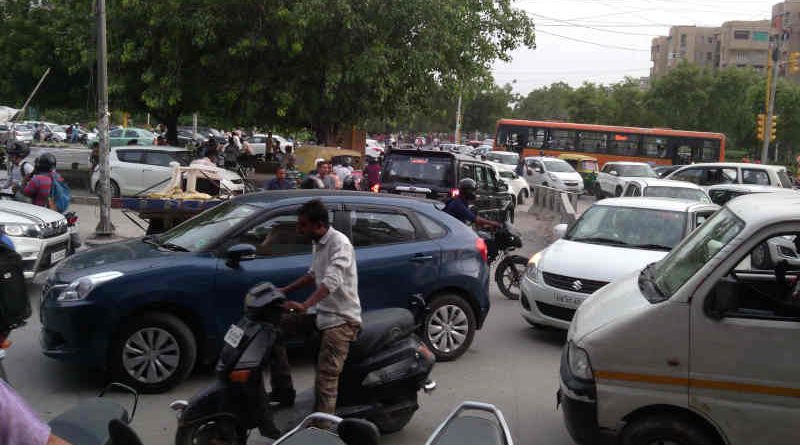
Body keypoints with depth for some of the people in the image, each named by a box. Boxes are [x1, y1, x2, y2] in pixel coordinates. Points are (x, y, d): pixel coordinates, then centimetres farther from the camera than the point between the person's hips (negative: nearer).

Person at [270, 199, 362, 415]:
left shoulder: (339, 243, -17)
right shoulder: (318, 243, 13)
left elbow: (332, 280, -32)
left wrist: (304, 306, -44)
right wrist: (286, 290, 23)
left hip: (341, 318, -9)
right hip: (321, 312, 9)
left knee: (326, 377, -20)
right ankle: (283, 392, 6)